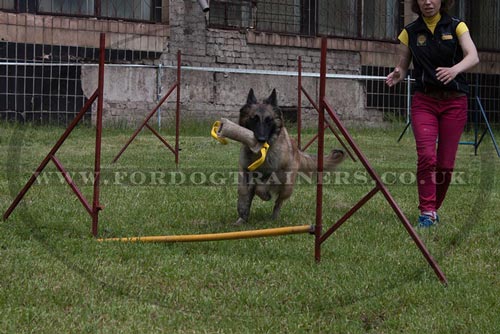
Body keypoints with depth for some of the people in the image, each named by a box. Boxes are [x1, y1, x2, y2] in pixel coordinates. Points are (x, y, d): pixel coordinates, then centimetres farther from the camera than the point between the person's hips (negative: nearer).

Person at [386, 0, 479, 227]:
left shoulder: (456, 27, 0)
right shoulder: (410, 32, 5)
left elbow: (473, 57, -15)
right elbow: (402, 66, 10)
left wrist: (454, 70, -36)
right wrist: (397, 75, -15)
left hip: (454, 101, 0)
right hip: (424, 101, 0)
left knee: (445, 163, 0)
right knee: (426, 156, -17)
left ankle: (434, 209, 20)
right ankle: (426, 212, -8)